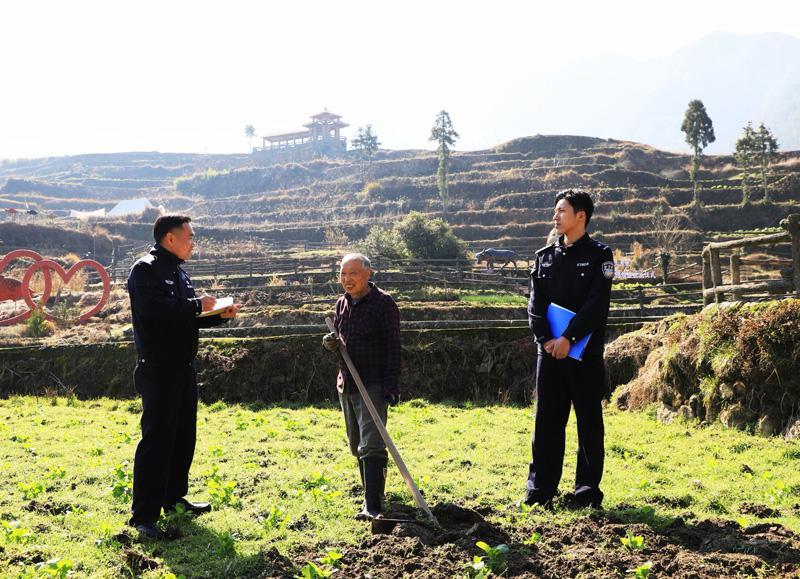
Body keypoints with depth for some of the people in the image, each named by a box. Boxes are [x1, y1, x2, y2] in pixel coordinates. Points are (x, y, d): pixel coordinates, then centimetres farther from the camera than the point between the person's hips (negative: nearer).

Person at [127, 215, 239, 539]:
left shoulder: (178, 273, 18)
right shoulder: (145, 269, -10)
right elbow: (154, 307, -27)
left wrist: (219, 315, 5)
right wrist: (197, 305, -18)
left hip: (183, 368, 9)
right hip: (157, 369, -9)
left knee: (184, 436, 15)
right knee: (156, 439, -9)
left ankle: (174, 498, 29)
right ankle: (144, 515, -4)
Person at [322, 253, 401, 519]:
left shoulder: (383, 303, -10)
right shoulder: (342, 303, 11)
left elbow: (393, 347, -13)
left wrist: (391, 386, -20)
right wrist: (330, 344, -1)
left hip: (373, 386, -8)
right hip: (346, 385, 8)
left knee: (371, 445, -13)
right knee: (357, 446, 16)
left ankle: (373, 506, -13)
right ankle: (371, 494, 30)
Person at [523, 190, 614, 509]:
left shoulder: (599, 255, 0)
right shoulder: (544, 256, 13)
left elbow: (597, 304, -11)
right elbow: (535, 303, 6)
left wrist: (568, 337, -18)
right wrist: (546, 338, -10)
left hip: (586, 350, -4)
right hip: (549, 349, 4)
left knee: (589, 420, 4)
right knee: (547, 418, 6)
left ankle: (588, 489, 12)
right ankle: (540, 488, 13)